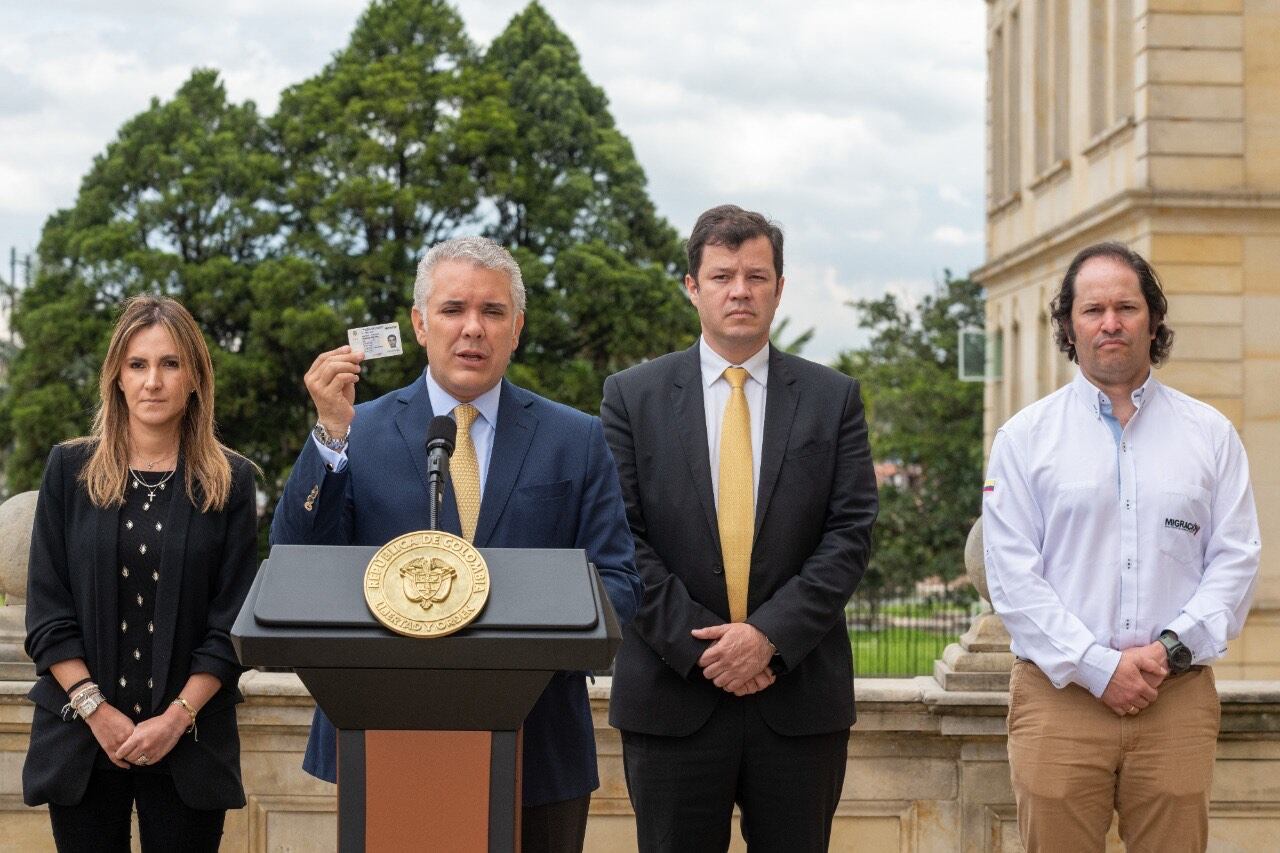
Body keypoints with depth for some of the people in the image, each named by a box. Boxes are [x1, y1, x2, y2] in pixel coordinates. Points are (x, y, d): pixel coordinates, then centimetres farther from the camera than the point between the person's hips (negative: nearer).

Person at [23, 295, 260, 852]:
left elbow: (232, 622, 0)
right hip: (82, 739, 1)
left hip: (188, 744, -1)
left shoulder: (229, 481, 2)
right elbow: (47, 609, 1)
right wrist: (96, 709, -8)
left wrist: (178, 716, -10)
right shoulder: (70, 469, 4)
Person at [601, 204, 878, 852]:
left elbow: (851, 532, -1)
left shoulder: (832, 398, 7)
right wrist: (696, 644, -11)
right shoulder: (632, 396, 4)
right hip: (671, 695, 0)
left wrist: (770, 635, -12)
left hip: (800, 696, 1)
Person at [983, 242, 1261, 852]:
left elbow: (1235, 558, 5)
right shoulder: (1025, 437, 5)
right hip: (1058, 694, -1)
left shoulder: (1210, 435, 10)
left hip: (1177, 698, 1)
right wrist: (1098, 667, -10)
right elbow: (1012, 574, -2)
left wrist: (1171, 647, -10)